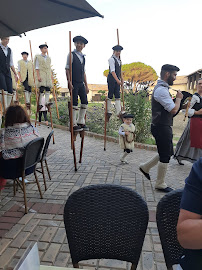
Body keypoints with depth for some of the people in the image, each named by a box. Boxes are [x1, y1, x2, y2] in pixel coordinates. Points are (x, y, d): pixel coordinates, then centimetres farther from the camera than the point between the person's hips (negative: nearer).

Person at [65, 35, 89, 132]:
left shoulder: (83, 57, 19)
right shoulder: (71, 55, 0)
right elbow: (67, 69, -6)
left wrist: (86, 85, 15)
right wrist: (69, 82, -16)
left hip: (81, 83, 7)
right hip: (74, 83, -6)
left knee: (85, 102, 3)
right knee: (74, 103, -7)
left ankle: (81, 122, 13)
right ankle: (73, 124, 1)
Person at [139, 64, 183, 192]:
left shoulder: (162, 88, 16)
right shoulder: (161, 90, -19)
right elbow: (173, 110, -22)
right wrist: (178, 98, -5)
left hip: (163, 127, 11)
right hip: (162, 128, -11)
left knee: (167, 153, 20)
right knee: (165, 156, 1)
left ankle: (145, 167, 31)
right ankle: (160, 184, 19)